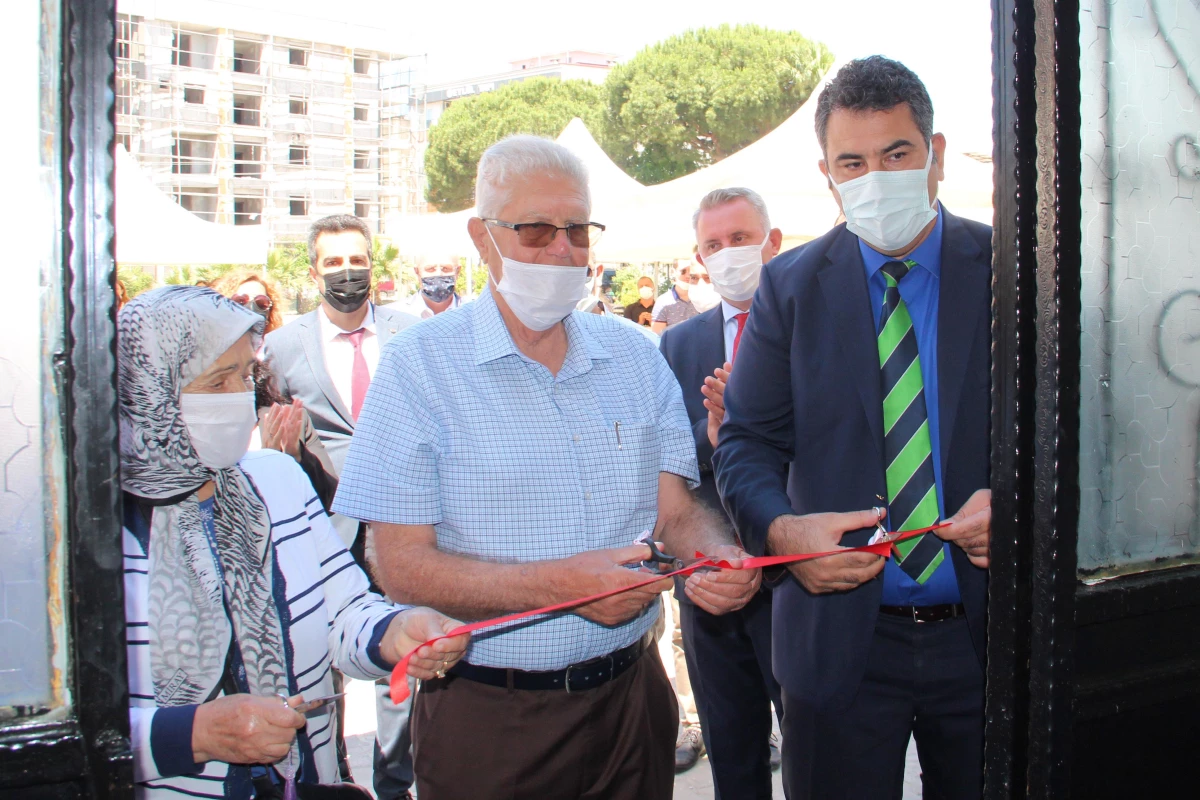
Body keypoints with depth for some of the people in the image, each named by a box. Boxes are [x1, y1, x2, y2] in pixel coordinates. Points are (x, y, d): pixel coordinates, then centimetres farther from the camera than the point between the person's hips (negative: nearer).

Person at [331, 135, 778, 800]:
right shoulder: (420, 364, -10)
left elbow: (675, 511, 1)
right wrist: (558, 585, -25)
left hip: (629, 692, 4)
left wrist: (722, 559, -21)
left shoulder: (633, 353, 5)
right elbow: (402, 568, -14)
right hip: (488, 719, -4)